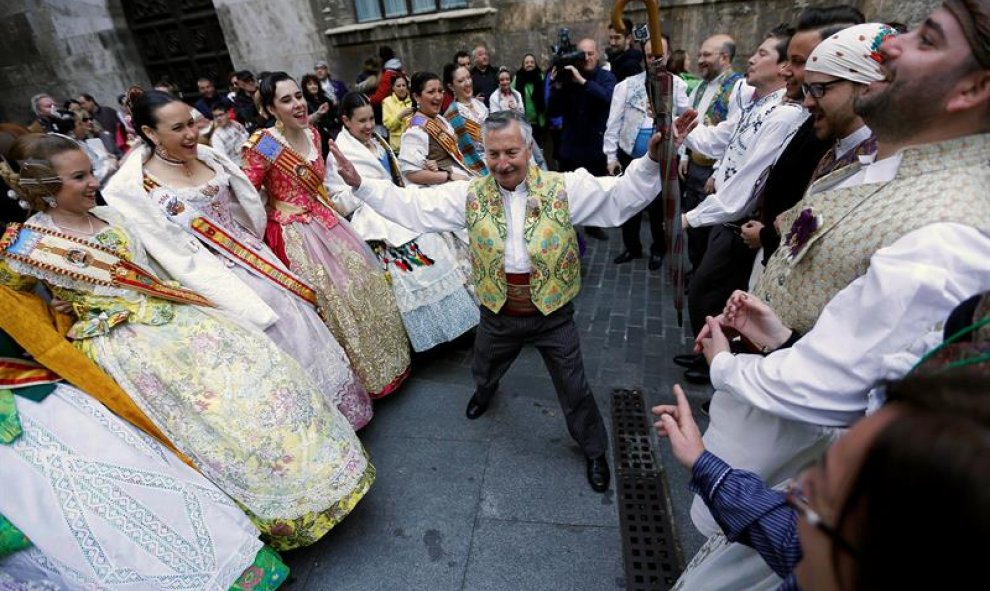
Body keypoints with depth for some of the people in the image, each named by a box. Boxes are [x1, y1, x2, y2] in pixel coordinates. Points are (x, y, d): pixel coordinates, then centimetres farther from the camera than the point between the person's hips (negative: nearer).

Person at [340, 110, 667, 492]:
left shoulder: (564, 187, -13)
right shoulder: (471, 195, -7)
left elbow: (622, 196, -17)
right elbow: (411, 207, -7)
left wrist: (651, 159, -35)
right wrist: (360, 184, -12)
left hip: (553, 313, -2)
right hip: (498, 313, 3)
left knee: (574, 389, 15)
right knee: (482, 371, 30)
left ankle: (594, 450, 44)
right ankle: (486, 392, 71)